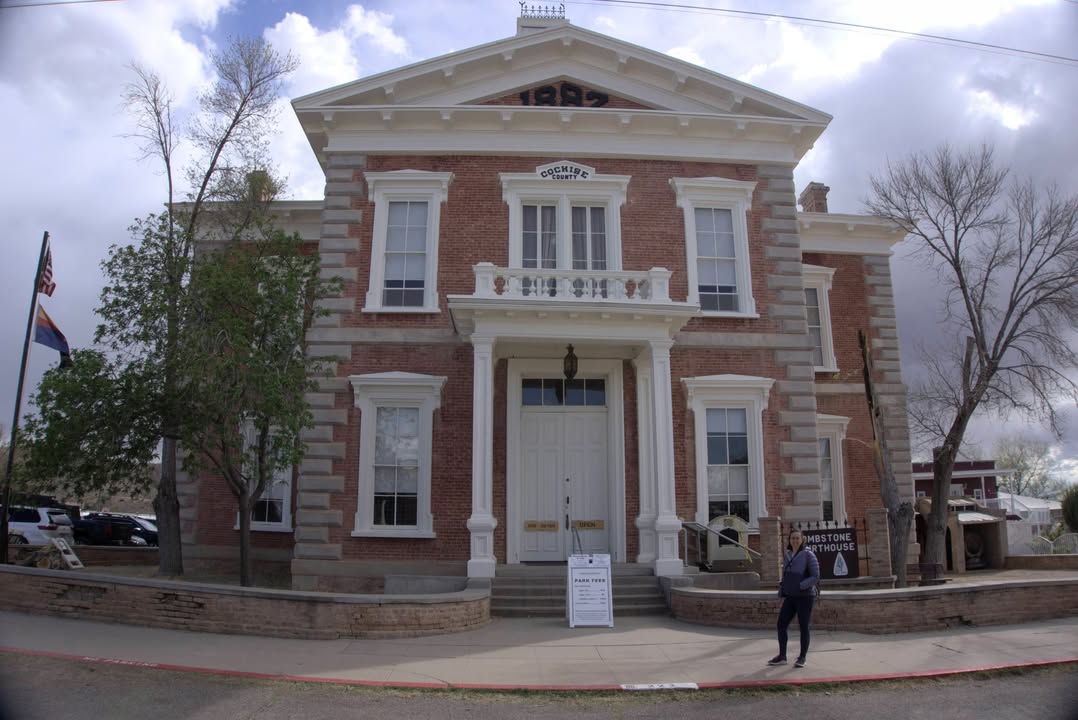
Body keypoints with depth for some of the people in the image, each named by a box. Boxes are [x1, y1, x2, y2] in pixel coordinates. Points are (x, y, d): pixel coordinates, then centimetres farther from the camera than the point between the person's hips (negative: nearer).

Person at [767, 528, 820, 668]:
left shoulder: (809, 555, -9)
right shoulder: (787, 556, 10)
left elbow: (815, 577, -14)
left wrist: (799, 586, -22)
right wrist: (782, 594, 10)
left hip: (805, 597, -6)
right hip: (790, 598, 6)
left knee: (803, 627, 1)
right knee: (781, 625, 2)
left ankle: (802, 658, 14)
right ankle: (782, 657, 12)